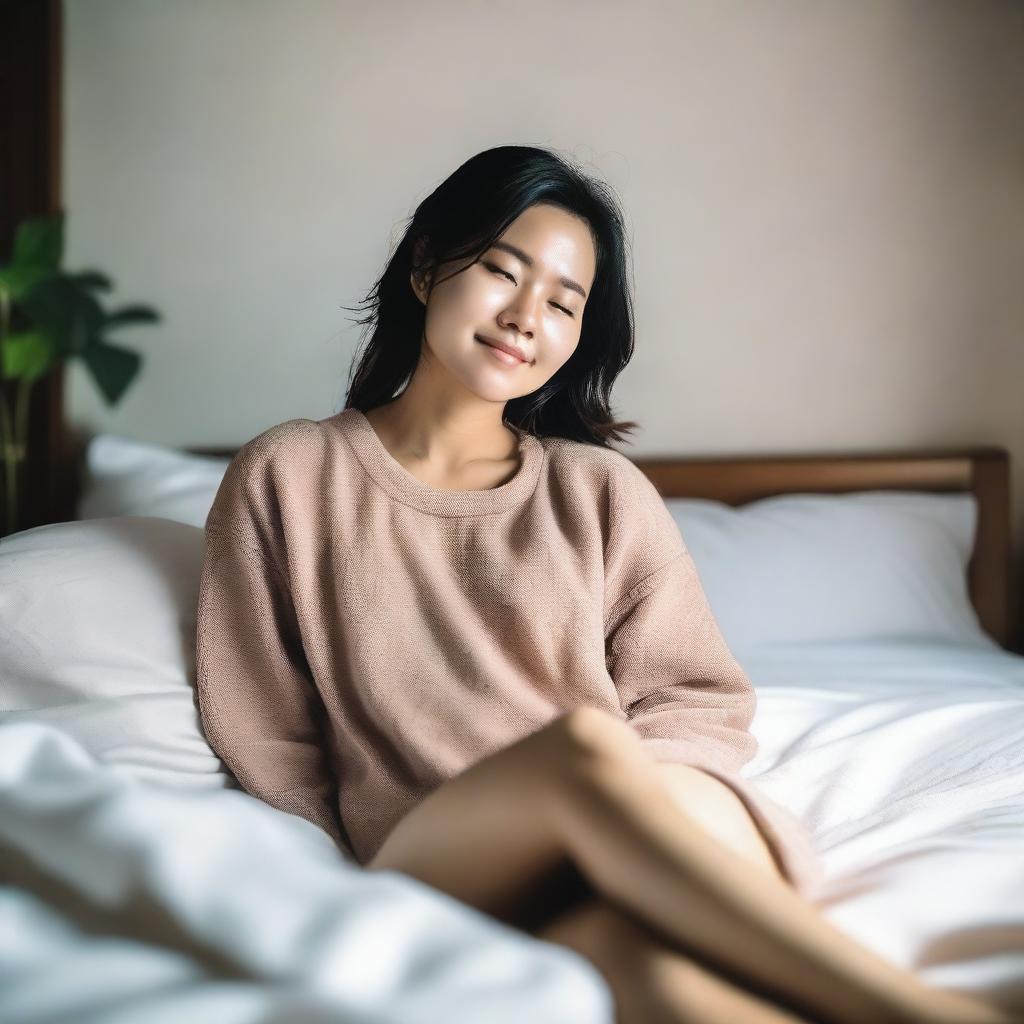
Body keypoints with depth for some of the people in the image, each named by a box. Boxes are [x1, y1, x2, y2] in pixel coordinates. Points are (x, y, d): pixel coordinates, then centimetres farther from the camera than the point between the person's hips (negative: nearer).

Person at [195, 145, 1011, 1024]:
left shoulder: (603, 492, 16)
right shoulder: (284, 480, 12)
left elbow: (702, 705, 10)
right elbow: (266, 749, 8)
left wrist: (617, 789, -13)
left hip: (617, 851, 2)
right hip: (424, 865, -1)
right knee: (586, 738, -34)